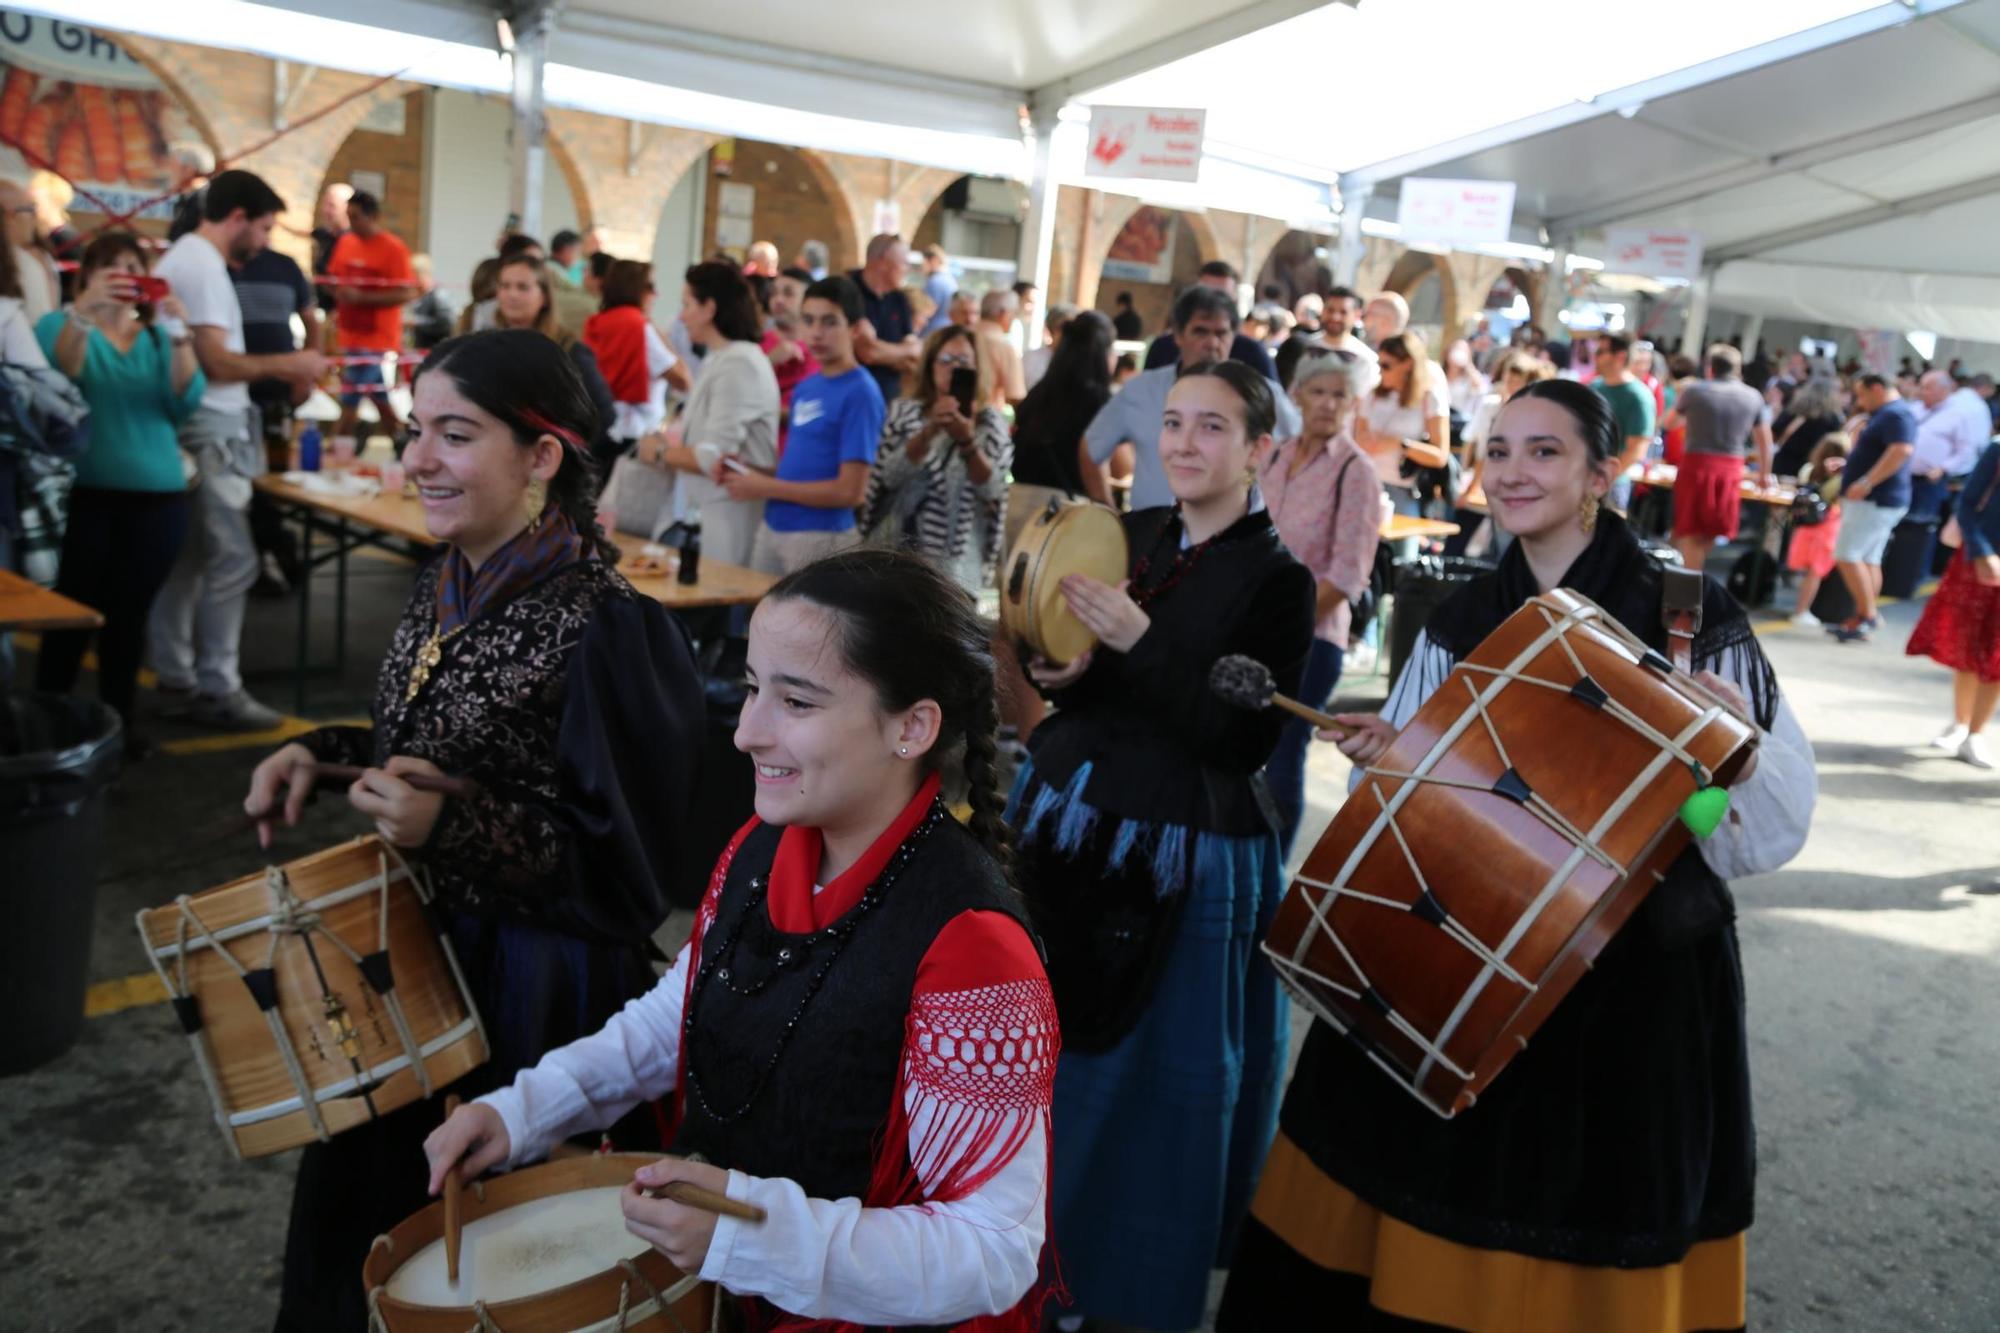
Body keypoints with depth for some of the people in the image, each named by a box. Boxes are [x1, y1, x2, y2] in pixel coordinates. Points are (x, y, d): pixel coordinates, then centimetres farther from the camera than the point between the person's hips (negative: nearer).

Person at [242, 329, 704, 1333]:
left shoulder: (600, 625, -23)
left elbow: (623, 851, -21)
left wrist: (450, 830, -30)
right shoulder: (447, 583, 2)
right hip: (413, 948, 8)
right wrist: (325, 754, 2)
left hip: (532, 986, -8)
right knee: (377, 1187, 23)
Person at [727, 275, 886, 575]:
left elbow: (850, 491, -17)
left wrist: (766, 487, -12)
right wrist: (748, 471, 1)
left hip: (821, 538, -7)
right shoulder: (805, 388, 12)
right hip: (772, 529, 7)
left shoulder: (860, 393, -12)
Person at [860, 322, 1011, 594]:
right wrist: (928, 432, -23)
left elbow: (992, 489, -9)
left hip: (954, 561, -1)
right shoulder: (904, 412, 5)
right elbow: (889, 476, -9)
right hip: (895, 551, 1)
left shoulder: (990, 421, 3)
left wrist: (967, 440, -24)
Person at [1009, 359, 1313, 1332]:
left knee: (1151, 1084, 9)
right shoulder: (1129, 535, 5)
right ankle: (1036, 1248, 42)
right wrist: (1057, 670, -13)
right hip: (1066, 825, 6)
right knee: (1046, 1060, 19)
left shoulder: (1277, 579, -11)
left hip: (1181, 859, -6)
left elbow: (1244, 743, -18)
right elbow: (1052, 666, 10)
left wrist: (1139, 646, -25)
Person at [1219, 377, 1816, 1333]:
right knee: (1427, 1215, 12)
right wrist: (1383, 760, -9)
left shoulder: (1693, 618, -8)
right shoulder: (1460, 623, 5)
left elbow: (1770, 826, -8)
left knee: (1586, 1234, 9)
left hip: (1633, 969, -3)